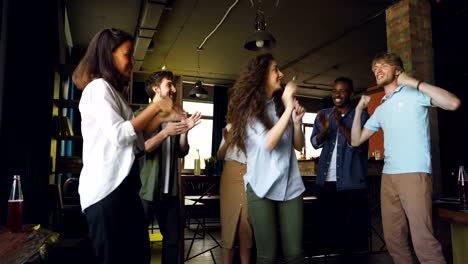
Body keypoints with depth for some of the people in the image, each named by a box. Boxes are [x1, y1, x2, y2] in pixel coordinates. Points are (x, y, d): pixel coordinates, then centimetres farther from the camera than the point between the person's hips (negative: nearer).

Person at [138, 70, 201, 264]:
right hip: (146, 188, -5)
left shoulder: (175, 116, 12)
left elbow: (182, 153, 10)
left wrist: (184, 131, -4)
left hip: (170, 188, 5)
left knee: (174, 238, 10)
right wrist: (166, 132, -21)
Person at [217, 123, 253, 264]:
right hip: (230, 177, 2)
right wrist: (227, 142, -5)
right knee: (229, 220, 1)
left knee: (247, 223, 1)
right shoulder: (229, 127, 14)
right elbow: (219, 156, 12)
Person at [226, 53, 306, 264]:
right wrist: (288, 109, -16)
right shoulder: (249, 108, -3)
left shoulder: (281, 105, 10)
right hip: (262, 187, -4)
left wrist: (297, 121, -4)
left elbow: (298, 146, 13)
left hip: (291, 186, 4)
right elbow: (268, 143, -18)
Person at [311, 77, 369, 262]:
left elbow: (359, 145, -12)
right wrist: (323, 130, -19)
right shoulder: (324, 114, 10)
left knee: (349, 224, 4)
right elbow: (315, 143, 2)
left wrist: (341, 125, -25)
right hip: (326, 179, 4)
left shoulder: (361, 115, -2)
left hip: (350, 180, -3)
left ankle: (345, 257, 21)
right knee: (327, 222, 11)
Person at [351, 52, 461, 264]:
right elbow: (356, 140, 18)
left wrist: (414, 82, -13)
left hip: (414, 174, -6)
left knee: (423, 240, -13)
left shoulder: (415, 94, 3)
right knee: (393, 238, 10)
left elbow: (453, 103, -13)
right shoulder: (380, 110, 20)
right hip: (388, 177, 7)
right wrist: (359, 109, 9)